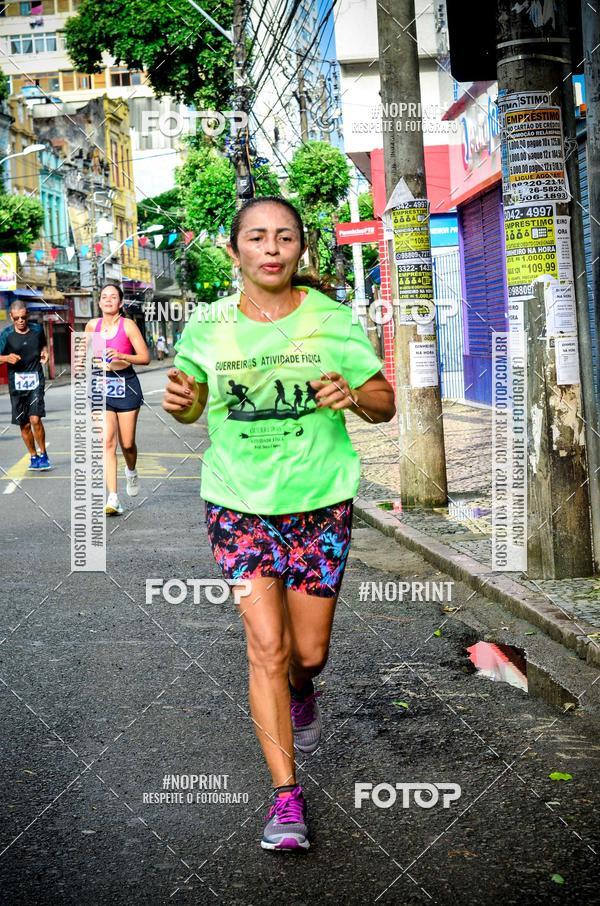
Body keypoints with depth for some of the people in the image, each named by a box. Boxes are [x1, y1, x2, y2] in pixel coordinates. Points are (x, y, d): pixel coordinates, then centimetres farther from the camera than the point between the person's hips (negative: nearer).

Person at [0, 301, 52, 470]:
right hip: (16, 383, 1)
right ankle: (33, 457, 25)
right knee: (24, 424, 8)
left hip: (35, 381, -1)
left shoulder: (37, 329, 3)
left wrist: (44, 352, 3)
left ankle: (43, 454, 2)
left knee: (35, 419, -16)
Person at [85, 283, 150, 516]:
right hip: (101, 388, 2)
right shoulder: (92, 325, 5)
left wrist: (122, 356, -22)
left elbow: (145, 357, -9)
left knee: (127, 444, 5)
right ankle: (112, 499, -10)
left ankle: (131, 472, 42)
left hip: (126, 386, -2)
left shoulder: (128, 325, -6)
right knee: (107, 442, -10)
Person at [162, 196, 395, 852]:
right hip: (238, 504, 0)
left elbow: (385, 404, 4)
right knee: (266, 645, -7)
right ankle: (285, 794, 5)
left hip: (319, 505, 0)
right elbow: (195, 406, 13)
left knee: (308, 651, 8)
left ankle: (300, 690, 47)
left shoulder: (332, 320, -3)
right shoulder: (207, 327, -1)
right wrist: (180, 400, -11)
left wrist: (354, 396, -18)